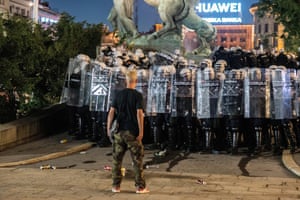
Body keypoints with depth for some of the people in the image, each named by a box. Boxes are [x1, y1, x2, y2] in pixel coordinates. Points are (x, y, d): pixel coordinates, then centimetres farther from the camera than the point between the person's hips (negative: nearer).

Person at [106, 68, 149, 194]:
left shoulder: (119, 94, 4)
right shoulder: (137, 95, -6)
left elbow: (111, 112, 2)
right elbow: (139, 113, -13)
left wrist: (109, 129, 8)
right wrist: (141, 131, -10)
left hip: (119, 131, 3)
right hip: (132, 132, -3)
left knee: (117, 159, 11)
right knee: (137, 160, 5)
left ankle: (116, 186, 14)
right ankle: (140, 187, 7)